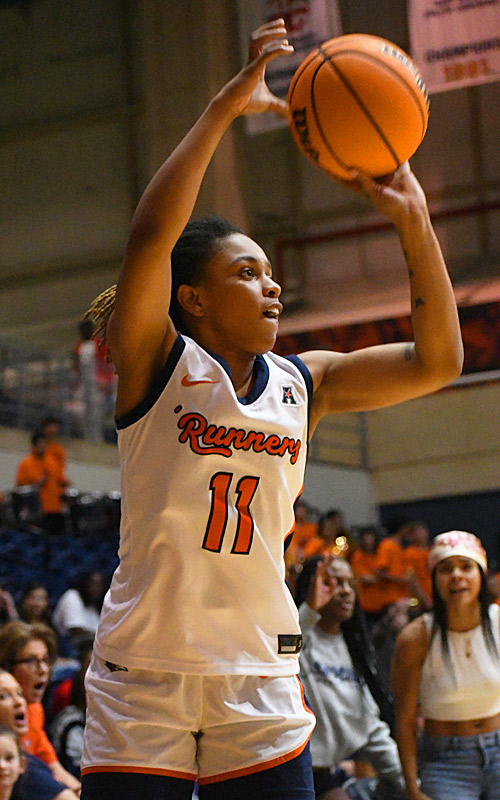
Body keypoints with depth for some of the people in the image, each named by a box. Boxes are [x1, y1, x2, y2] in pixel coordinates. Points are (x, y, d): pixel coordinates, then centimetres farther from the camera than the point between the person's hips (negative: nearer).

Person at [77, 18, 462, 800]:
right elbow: (151, 235, -21)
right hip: (145, 671, -4)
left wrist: (412, 221, -3)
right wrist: (224, 107, -23)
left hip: (260, 676, 4)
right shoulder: (156, 362, -5)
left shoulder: (302, 383, 8)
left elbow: (436, 361, 4)